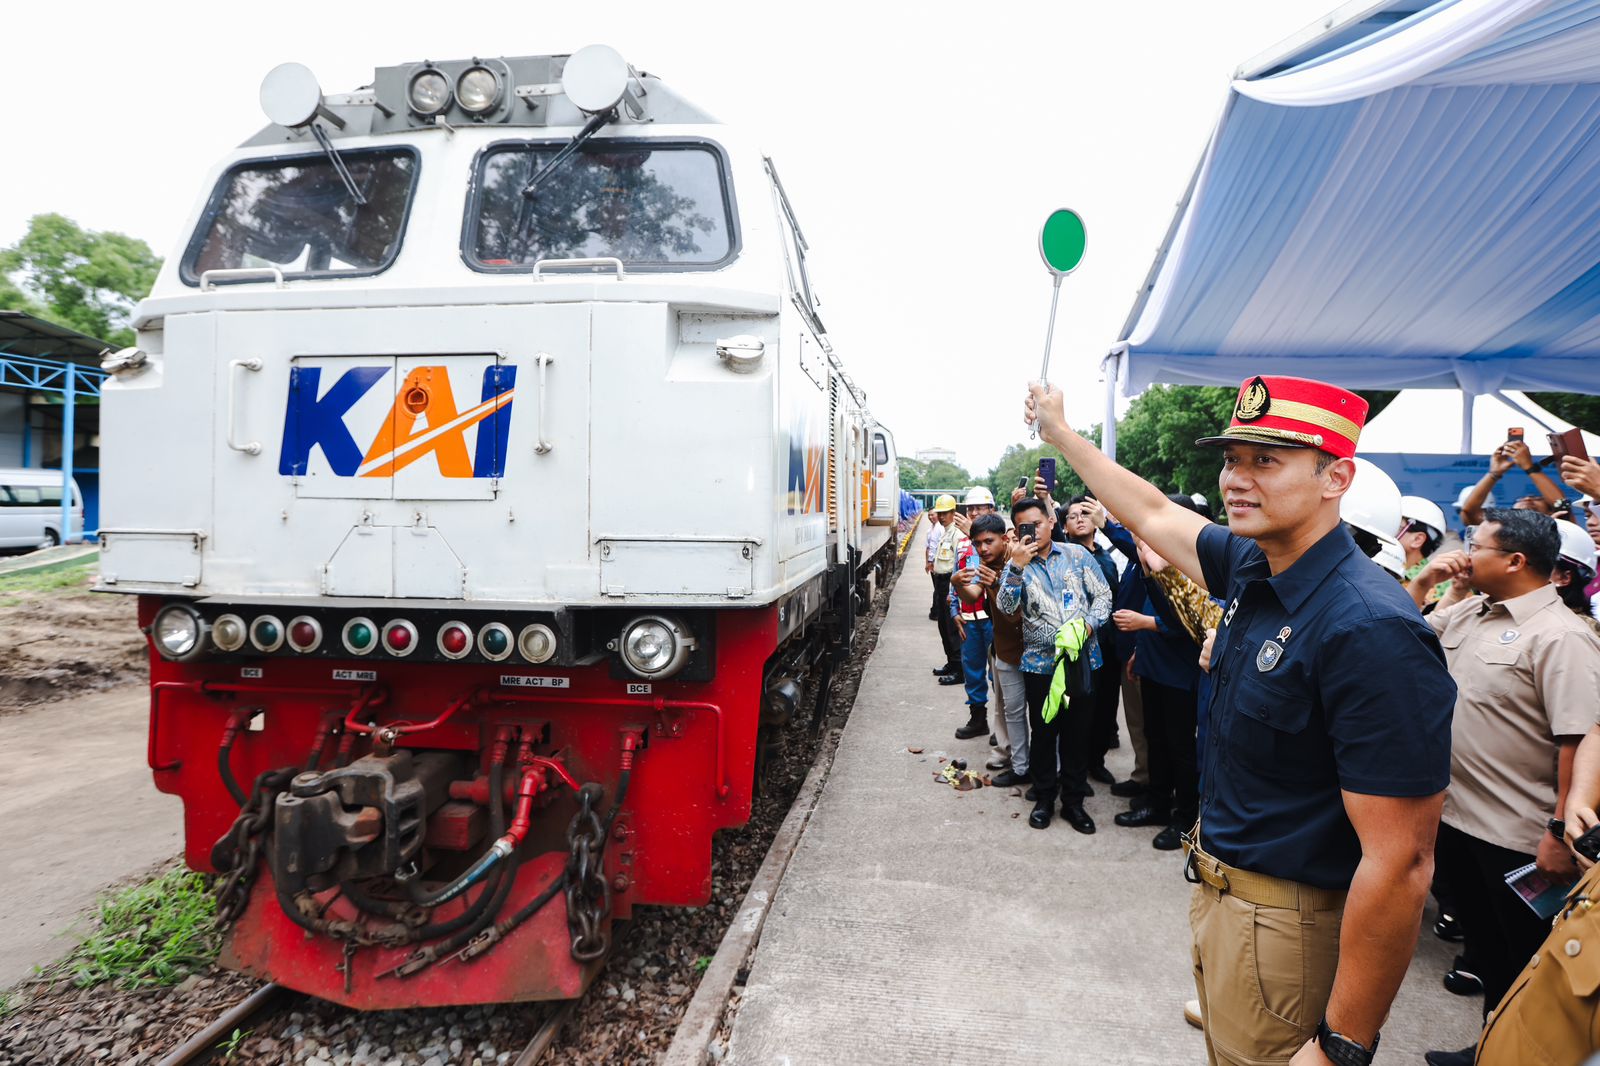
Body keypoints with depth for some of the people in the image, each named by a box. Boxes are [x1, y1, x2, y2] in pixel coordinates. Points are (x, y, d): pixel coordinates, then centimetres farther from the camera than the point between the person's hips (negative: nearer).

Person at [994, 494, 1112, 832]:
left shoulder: (1077, 555, 4)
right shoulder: (1016, 565, 2)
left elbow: (1103, 595, 4)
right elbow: (1006, 606, -13)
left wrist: (1089, 624, -13)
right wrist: (1017, 566, -22)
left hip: (1082, 659, 1)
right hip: (1040, 662, 0)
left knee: (1077, 732, 10)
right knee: (1043, 732, 9)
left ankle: (1073, 801, 24)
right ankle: (1044, 798, 25)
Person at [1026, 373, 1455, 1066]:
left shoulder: (1372, 632, -28)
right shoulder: (1251, 566, -3)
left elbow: (1401, 865, -28)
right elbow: (1152, 514, 15)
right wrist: (1060, 433, 23)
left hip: (1290, 922, -8)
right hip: (1218, 886, 8)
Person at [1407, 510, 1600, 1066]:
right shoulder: (1468, 612, 5)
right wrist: (1423, 579, 2)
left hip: (1518, 839, -8)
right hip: (1458, 814, 8)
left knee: (1530, 965, 11)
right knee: (1483, 946, 22)